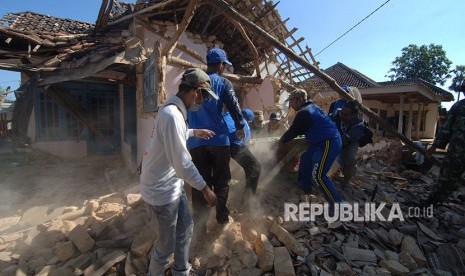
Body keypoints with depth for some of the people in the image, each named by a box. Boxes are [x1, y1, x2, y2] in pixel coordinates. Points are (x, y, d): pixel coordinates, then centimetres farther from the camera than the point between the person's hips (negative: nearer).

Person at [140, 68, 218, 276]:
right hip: (162, 189, -10)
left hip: (173, 185, 10)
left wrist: (194, 132, 25)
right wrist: (205, 189, -20)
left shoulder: (173, 109, 6)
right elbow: (182, 163, -29)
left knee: (185, 228, 22)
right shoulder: (172, 114, -28)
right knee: (166, 243, 11)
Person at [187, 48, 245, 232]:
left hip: (196, 141, 3)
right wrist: (240, 127, 13)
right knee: (221, 179, 13)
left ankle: (200, 224, 14)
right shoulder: (223, 83, 0)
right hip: (218, 139, -3)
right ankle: (222, 216, 26)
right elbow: (234, 107, -2)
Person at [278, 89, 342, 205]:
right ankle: (304, 186, 39)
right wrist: (285, 137, 20)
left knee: (318, 175, -13)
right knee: (305, 159, 24)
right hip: (322, 142, 11)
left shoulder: (304, 113, -18)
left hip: (328, 144, -11)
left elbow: (293, 131, -10)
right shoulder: (311, 107, 14)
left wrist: (281, 141, 5)